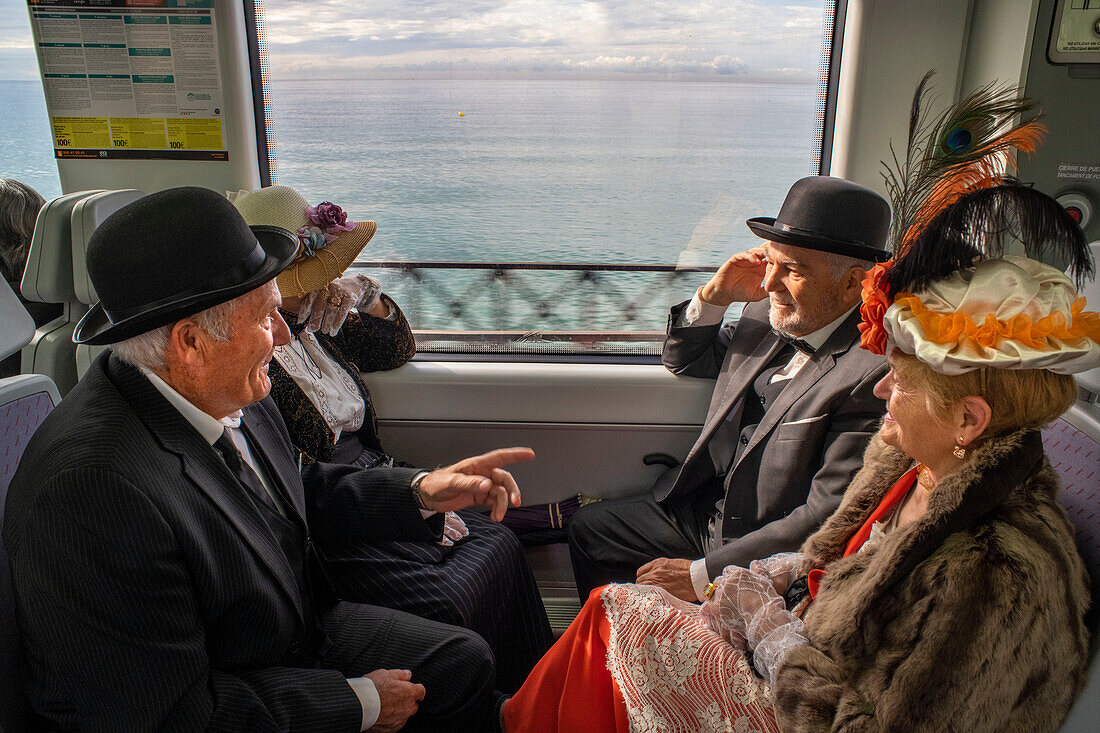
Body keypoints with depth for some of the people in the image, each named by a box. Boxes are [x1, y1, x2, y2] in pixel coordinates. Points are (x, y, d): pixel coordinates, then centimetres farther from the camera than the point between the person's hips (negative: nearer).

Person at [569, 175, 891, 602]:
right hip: (702, 512, 8)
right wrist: (715, 295, -5)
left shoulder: (875, 373, -26)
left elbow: (827, 518, -26)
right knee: (589, 527, 15)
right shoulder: (769, 319, 0)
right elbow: (683, 359, 16)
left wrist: (702, 574, -26)